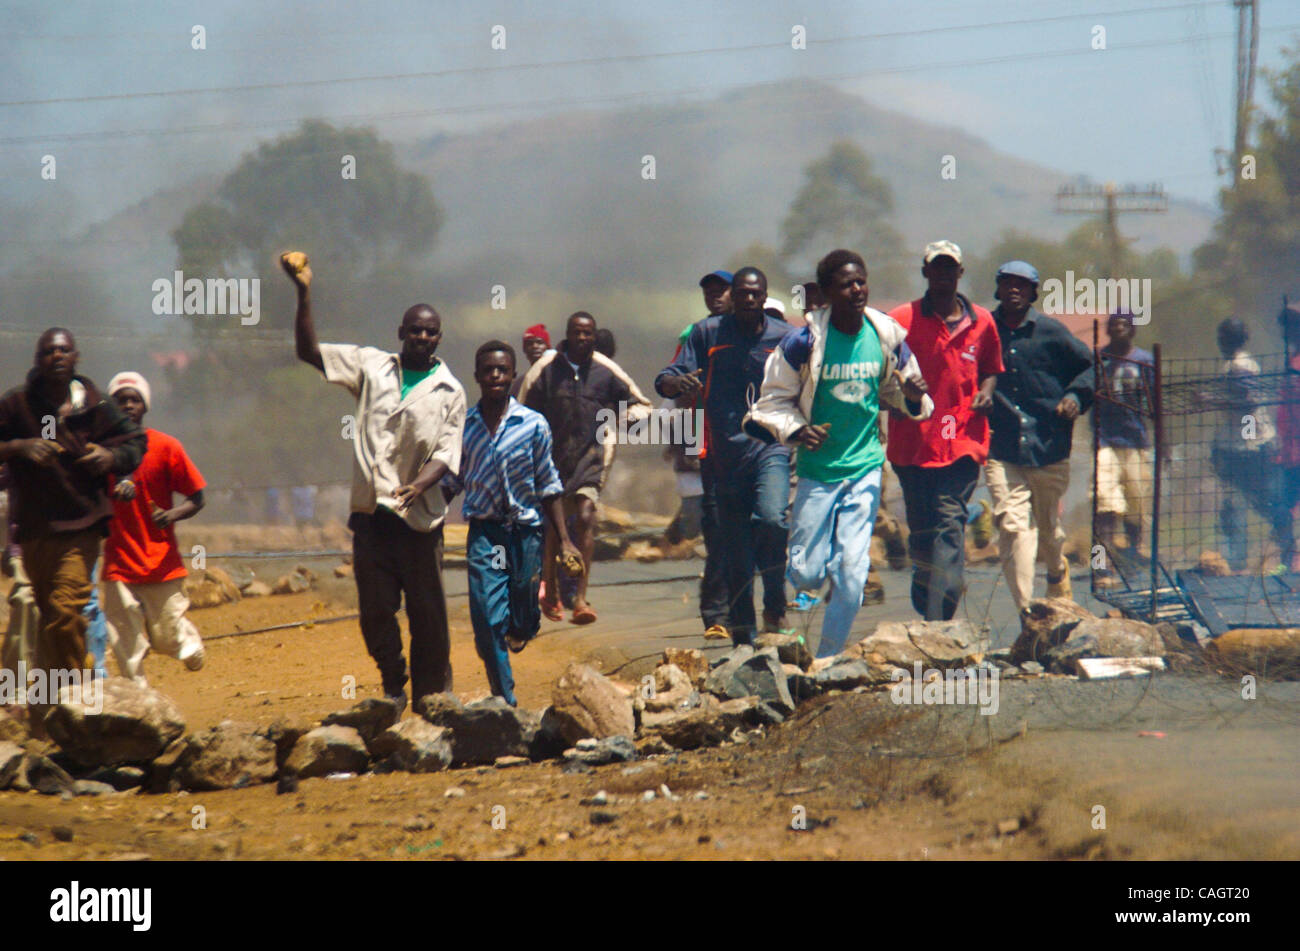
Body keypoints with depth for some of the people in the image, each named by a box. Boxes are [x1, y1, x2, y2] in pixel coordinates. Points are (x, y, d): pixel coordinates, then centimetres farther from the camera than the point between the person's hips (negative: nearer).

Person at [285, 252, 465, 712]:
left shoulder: (450, 392, 5)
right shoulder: (372, 367, 9)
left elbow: (446, 452, -4)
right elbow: (309, 351, 10)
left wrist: (417, 485, -23)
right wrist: (304, 295, -1)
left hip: (419, 515, -1)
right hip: (371, 513, 2)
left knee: (428, 615, 0)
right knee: (375, 610, 4)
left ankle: (431, 701, 8)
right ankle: (393, 688, 22)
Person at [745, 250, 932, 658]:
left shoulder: (885, 337, -3)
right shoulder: (804, 341, -12)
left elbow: (900, 389, 13)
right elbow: (773, 399, -2)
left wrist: (914, 398, -10)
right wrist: (795, 430, -19)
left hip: (865, 468, 2)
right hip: (818, 468, -2)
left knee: (852, 573, -2)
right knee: (807, 573, -2)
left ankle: (829, 659, 13)